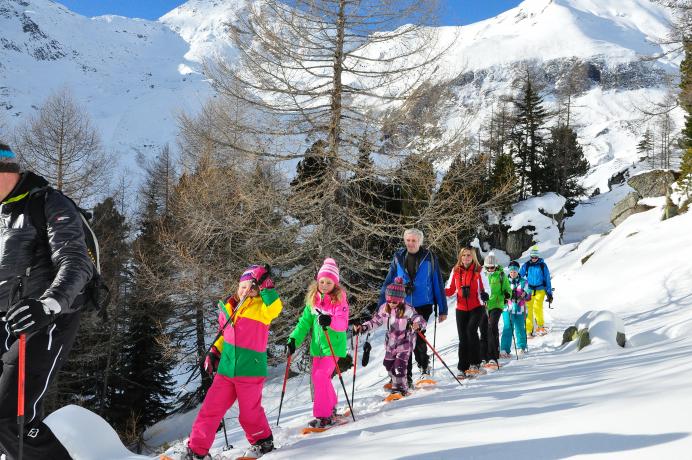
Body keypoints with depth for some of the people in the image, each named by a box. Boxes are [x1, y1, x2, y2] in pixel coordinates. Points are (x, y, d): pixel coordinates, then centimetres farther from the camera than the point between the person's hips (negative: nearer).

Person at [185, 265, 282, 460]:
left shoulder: (261, 307, -5)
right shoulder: (229, 307, 10)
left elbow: (275, 307, -29)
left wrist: (265, 286, -24)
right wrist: (214, 352, 13)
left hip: (250, 370, -5)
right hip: (226, 370, 5)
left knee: (249, 413, 7)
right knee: (210, 409, 4)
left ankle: (263, 442, 31)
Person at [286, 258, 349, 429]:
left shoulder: (339, 300, -10)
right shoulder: (313, 299, 5)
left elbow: (343, 324, -21)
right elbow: (305, 322, 8)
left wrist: (330, 321, -41)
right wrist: (294, 339, -2)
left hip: (333, 345, -6)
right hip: (318, 345, 7)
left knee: (321, 376, -16)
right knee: (317, 377, 14)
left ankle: (324, 415, -9)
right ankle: (331, 406, 36)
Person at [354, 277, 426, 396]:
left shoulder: (407, 310, -22)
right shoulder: (384, 308, -7)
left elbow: (421, 321, -23)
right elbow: (375, 321, 2)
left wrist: (417, 325, -46)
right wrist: (363, 327, -11)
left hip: (404, 343, -6)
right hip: (390, 343, 6)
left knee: (399, 366, -15)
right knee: (389, 365, 18)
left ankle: (401, 388, 4)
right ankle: (396, 383, 43)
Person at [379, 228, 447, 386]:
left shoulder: (429, 258, 1)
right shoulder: (398, 258, 6)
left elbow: (438, 284, 5)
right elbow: (388, 283, 9)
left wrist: (442, 309, 4)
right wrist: (381, 306, 3)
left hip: (423, 305, -3)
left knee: (417, 337, -15)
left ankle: (424, 366, 14)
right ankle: (406, 377, 12)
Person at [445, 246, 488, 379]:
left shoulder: (478, 270, -2)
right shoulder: (456, 271, 6)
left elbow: (484, 288, -3)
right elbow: (451, 290, 10)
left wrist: (484, 295, -25)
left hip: (476, 308, -3)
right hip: (461, 309, 3)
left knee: (471, 329, -23)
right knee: (463, 339, 3)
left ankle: (475, 364, -14)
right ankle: (463, 369, 10)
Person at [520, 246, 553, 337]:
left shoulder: (543, 265, 1)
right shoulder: (526, 265, 4)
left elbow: (547, 279, 6)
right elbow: (519, 276, 9)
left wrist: (549, 293, 6)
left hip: (540, 290, -2)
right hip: (529, 290, 2)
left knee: (537, 307, -16)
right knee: (528, 309, -3)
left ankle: (540, 326, 1)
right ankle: (529, 329, 4)